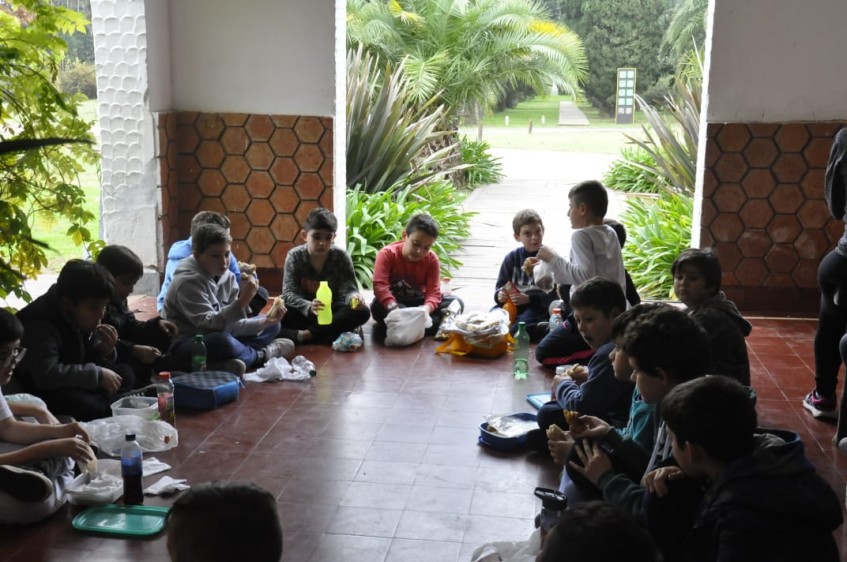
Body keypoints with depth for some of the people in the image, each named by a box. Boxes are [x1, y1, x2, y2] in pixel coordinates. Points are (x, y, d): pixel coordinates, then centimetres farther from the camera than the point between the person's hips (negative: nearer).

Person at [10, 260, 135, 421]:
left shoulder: (81, 317, -1)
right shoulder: (40, 324, -27)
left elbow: (89, 358, 11)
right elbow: (46, 374, -40)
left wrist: (106, 351, -14)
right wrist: (98, 374, -32)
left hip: (68, 385, 9)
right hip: (37, 392, -9)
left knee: (125, 374, 4)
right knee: (86, 406, -34)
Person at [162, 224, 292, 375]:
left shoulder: (227, 276, 1)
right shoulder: (189, 282, -21)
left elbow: (232, 323, -1)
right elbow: (209, 325, -30)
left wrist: (265, 322, -16)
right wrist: (243, 300, -36)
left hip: (217, 337, 8)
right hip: (184, 344, -8)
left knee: (271, 326, 8)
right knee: (222, 341, -39)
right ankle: (261, 354, -7)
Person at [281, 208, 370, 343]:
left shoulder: (341, 257, -10)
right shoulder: (294, 256, -13)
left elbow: (348, 289, -16)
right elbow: (289, 293, -22)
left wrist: (354, 297, -43)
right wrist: (309, 307, -43)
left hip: (332, 310, 1)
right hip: (303, 311, -1)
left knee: (362, 311, -28)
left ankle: (306, 334, -33)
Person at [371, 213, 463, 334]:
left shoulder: (431, 259, -10)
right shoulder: (387, 254, -17)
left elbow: (433, 291, -18)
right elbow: (380, 285, -29)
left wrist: (426, 309, -43)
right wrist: (394, 309, -48)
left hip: (418, 303, 3)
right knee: (378, 307, -37)